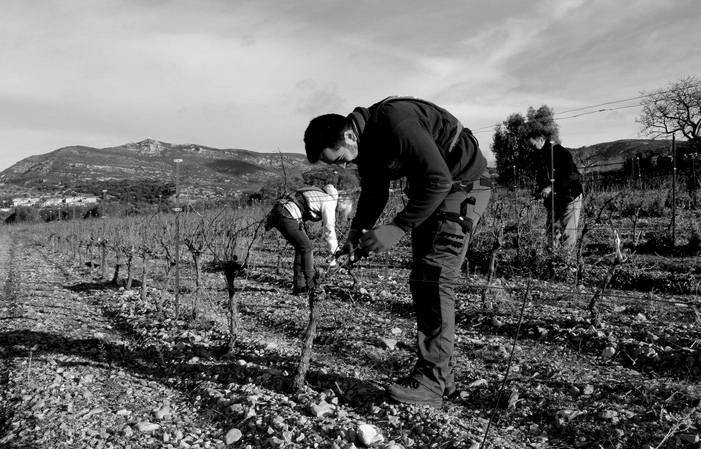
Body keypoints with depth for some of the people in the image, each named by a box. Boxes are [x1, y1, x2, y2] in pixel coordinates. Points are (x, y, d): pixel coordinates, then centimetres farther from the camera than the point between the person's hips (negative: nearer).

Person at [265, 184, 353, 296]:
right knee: (307, 248, 1)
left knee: (301, 248, 16)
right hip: (287, 216, -9)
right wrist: (335, 252, 8)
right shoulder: (329, 202, -4)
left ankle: (299, 286, 15)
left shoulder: (321, 194, 23)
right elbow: (329, 229, -2)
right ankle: (309, 285, 8)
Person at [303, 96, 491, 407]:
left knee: (434, 278, -15)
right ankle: (442, 372, 16)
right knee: (422, 280, 8)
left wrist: (398, 228, -30)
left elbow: (438, 180, -31)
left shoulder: (395, 122, -29)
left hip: (463, 185, -9)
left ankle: (431, 381, -8)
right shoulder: (366, 142, 0)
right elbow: (374, 192, 8)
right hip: (432, 191, 10)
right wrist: (357, 231, -8)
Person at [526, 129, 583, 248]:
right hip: (552, 199, 8)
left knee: (568, 233, -7)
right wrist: (539, 188, -1)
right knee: (550, 231, 6)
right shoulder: (539, 156, 9)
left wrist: (551, 187, -24)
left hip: (570, 197, -7)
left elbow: (569, 176, -21)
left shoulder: (560, 152, -14)